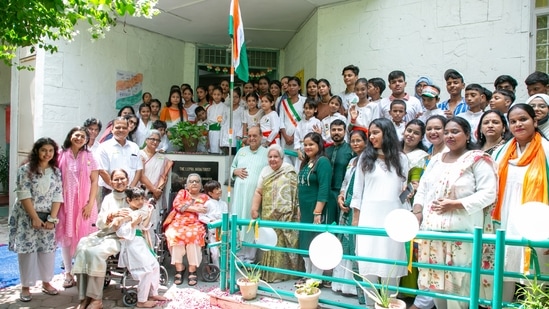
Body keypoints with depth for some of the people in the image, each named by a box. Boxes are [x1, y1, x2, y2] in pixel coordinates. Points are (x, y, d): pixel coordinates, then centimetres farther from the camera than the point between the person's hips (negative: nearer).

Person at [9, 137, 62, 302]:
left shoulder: (56, 172, 5)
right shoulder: (26, 169, -6)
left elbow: (57, 197, 1)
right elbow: (24, 196, -12)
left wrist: (52, 219, -8)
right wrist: (35, 218, -16)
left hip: (47, 217, 3)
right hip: (27, 217, -3)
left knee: (48, 249, 7)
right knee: (27, 249, -1)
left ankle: (46, 282, 21)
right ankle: (25, 286, 11)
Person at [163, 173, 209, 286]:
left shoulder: (205, 197, 18)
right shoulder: (182, 193, 18)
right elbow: (177, 204, -1)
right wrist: (195, 209, -9)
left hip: (195, 224, -1)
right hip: (178, 222, 1)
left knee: (193, 235, -34)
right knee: (174, 235, -32)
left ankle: (192, 271, -27)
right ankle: (179, 269, -23)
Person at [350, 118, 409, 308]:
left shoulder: (401, 158, 8)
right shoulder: (365, 157, 6)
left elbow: (404, 187, 14)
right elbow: (358, 188, 5)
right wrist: (355, 217, 3)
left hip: (392, 214, 0)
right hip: (369, 214, 0)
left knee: (391, 259, 3)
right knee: (368, 259, 1)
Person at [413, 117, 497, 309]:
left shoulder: (478, 159, -2)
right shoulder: (436, 159, 16)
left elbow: (487, 194, -10)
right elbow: (422, 189, 16)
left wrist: (455, 204, -18)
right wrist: (417, 213, 1)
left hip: (461, 233, -5)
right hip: (432, 230, 6)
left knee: (457, 282, -4)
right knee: (435, 279, 10)